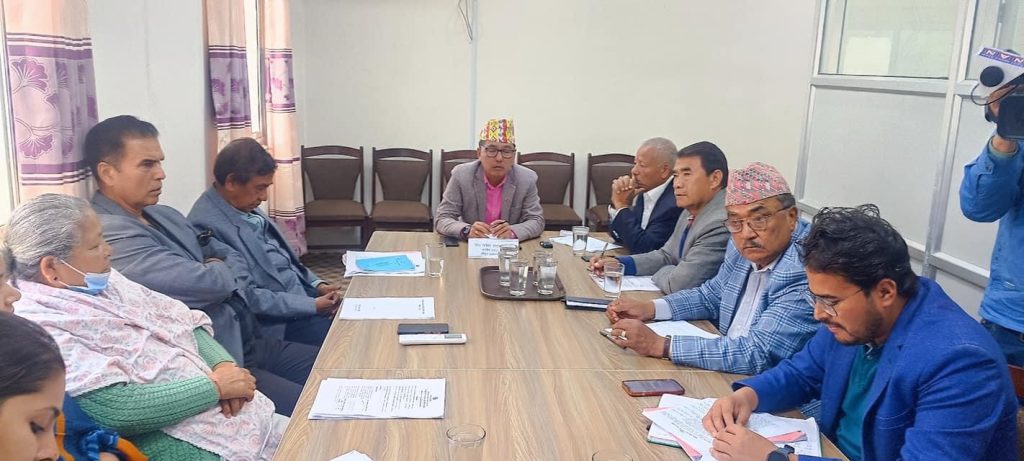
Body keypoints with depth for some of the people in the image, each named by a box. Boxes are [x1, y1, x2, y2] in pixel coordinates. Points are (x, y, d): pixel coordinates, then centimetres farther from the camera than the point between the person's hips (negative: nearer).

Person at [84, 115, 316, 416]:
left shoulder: (164, 216, 12)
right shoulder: (111, 235, -18)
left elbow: (236, 262, 14)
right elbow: (209, 284, -23)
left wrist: (219, 275, -9)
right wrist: (223, 272, 0)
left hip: (249, 341, 9)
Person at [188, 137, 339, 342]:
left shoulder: (245, 206, 7)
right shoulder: (208, 226, -21)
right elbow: (248, 298, -23)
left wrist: (316, 285, 2)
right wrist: (312, 305, -20)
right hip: (275, 324, -9)